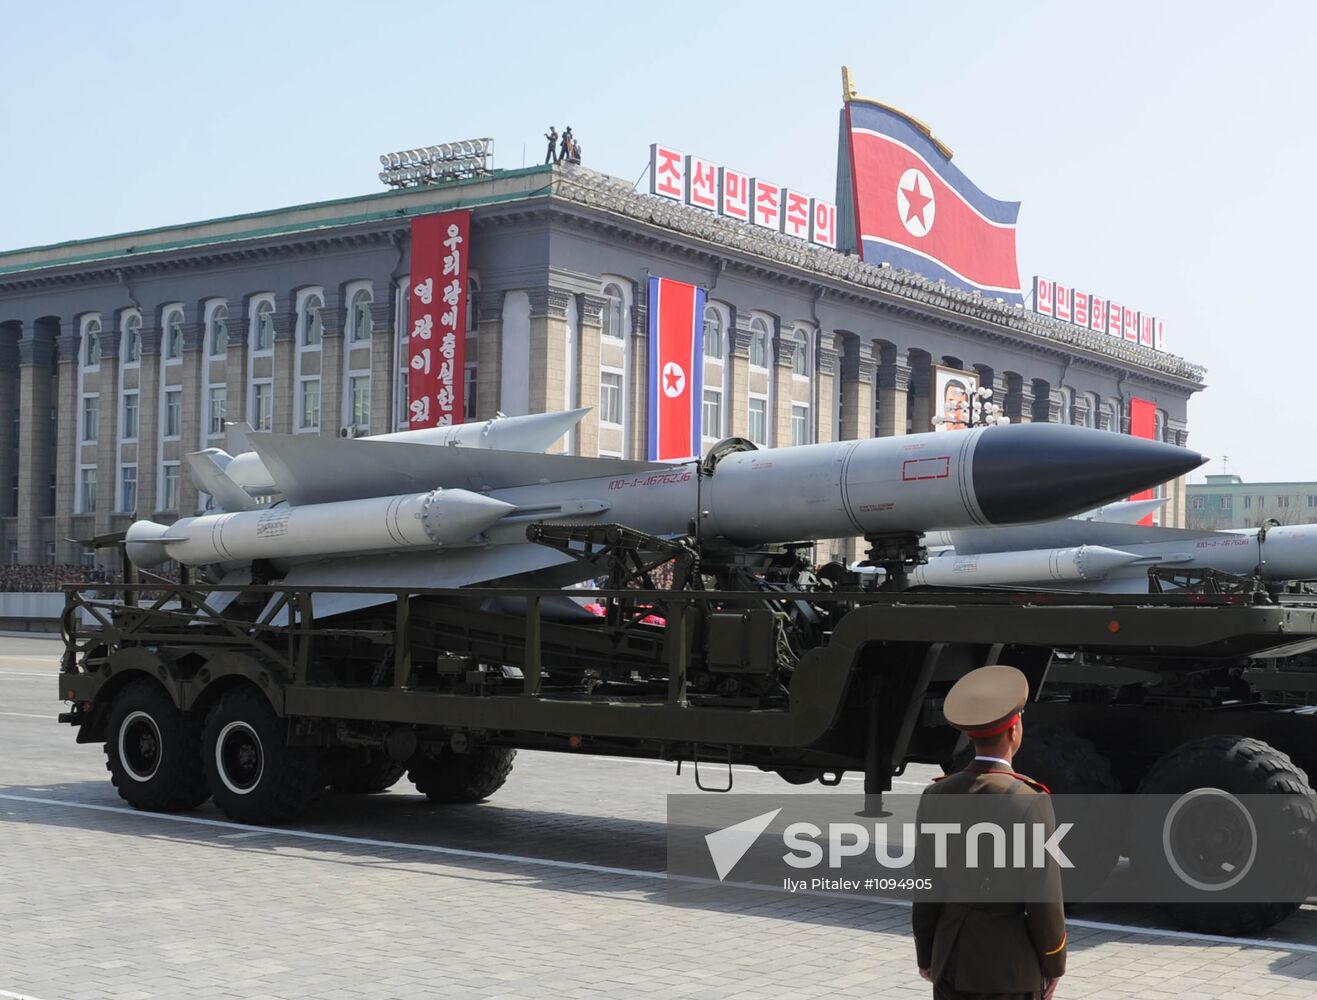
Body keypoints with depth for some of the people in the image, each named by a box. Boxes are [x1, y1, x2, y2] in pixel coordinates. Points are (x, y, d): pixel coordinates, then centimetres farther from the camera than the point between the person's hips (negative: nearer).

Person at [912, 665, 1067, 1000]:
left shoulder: (935, 796, -3)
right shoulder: (1030, 803, -16)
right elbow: (1044, 899, -12)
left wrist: (925, 956, 15)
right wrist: (1053, 966, 2)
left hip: (951, 960, 4)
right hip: (1011, 963, -4)